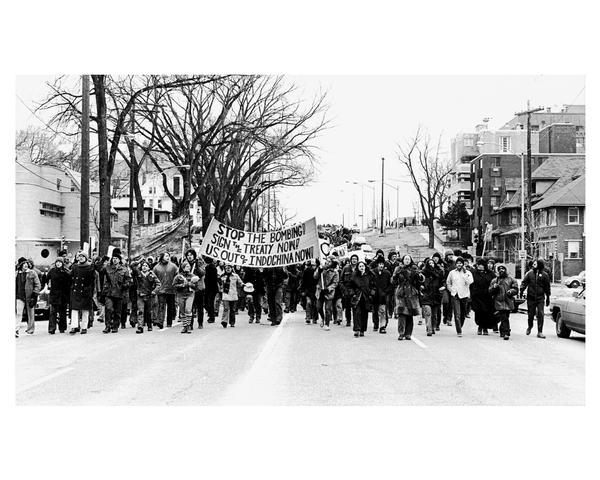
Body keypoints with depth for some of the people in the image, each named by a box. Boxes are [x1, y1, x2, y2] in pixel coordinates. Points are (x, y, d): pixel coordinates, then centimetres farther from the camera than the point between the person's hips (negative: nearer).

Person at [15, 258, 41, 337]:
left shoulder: (32, 273, 0)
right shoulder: (17, 274, 7)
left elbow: (38, 285, 0)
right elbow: (15, 285, 17)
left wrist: (34, 294, -8)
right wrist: (15, 295, 12)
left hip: (30, 297, -1)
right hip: (20, 297, 1)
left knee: (31, 314, 8)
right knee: (18, 313, -9)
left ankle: (30, 329, 22)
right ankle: (16, 330, -11)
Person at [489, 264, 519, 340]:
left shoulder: (511, 280, 11)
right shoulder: (494, 281, 15)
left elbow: (516, 289, 7)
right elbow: (490, 291, 11)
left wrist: (511, 291, -13)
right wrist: (494, 287, -9)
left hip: (508, 302, 0)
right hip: (499, 302, 0)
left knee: (505, 318, 1)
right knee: (504, 318, -10)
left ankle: (502, 331, 16)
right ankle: (506, 332, -7)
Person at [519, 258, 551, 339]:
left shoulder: (544, 275, 3)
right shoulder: (529, 273, 4)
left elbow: (547, 287, 8)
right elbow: (524, 283, 5)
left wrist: (548, 298, 9)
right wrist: (521, 290, -11)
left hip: (540, 297, -1)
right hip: (530, 297, 1)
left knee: (540, 314, -8)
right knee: (530, 314, 8)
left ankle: (540, 332, -3)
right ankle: (529, 326, 36)